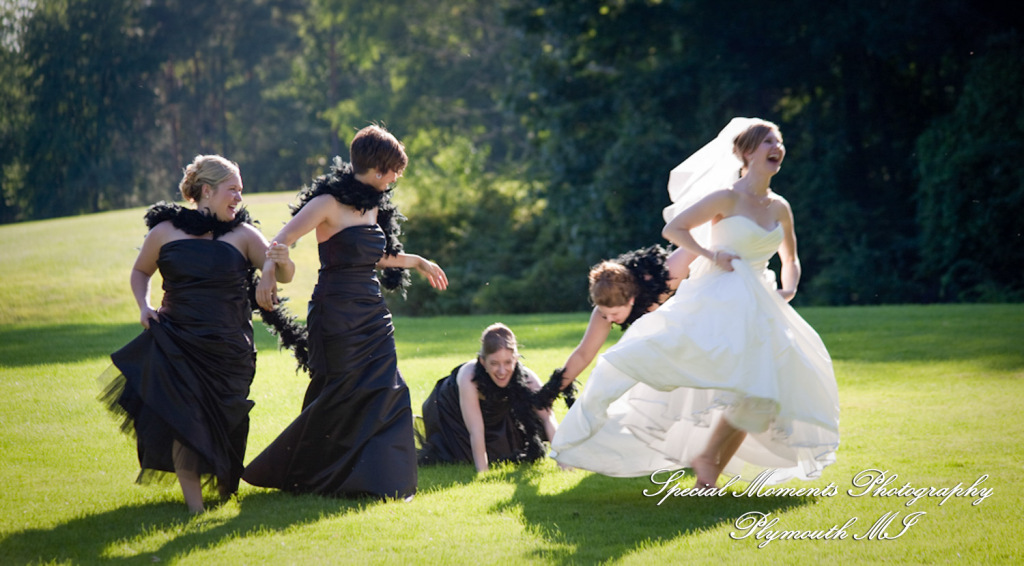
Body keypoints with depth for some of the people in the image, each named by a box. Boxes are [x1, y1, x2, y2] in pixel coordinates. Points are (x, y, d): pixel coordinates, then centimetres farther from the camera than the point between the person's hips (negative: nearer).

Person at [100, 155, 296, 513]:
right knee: (183, 422, -11)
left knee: (219, 425, 7)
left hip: (228, 348, 1)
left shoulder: (241, 235, 3)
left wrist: (282, 261, -30)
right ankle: (194, 505, -5)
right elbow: (140, 272, 18)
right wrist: (144, 307, 0)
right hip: (177, 344, -1)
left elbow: (283, 276, -6)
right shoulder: (166, 232, 3)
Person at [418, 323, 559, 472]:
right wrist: (482, 472, -42)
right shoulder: (468, 376, -42)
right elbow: (476, 430, -41)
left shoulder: (527, 378, -33)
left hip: (493, 417, 4)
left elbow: (547, 416, -35)